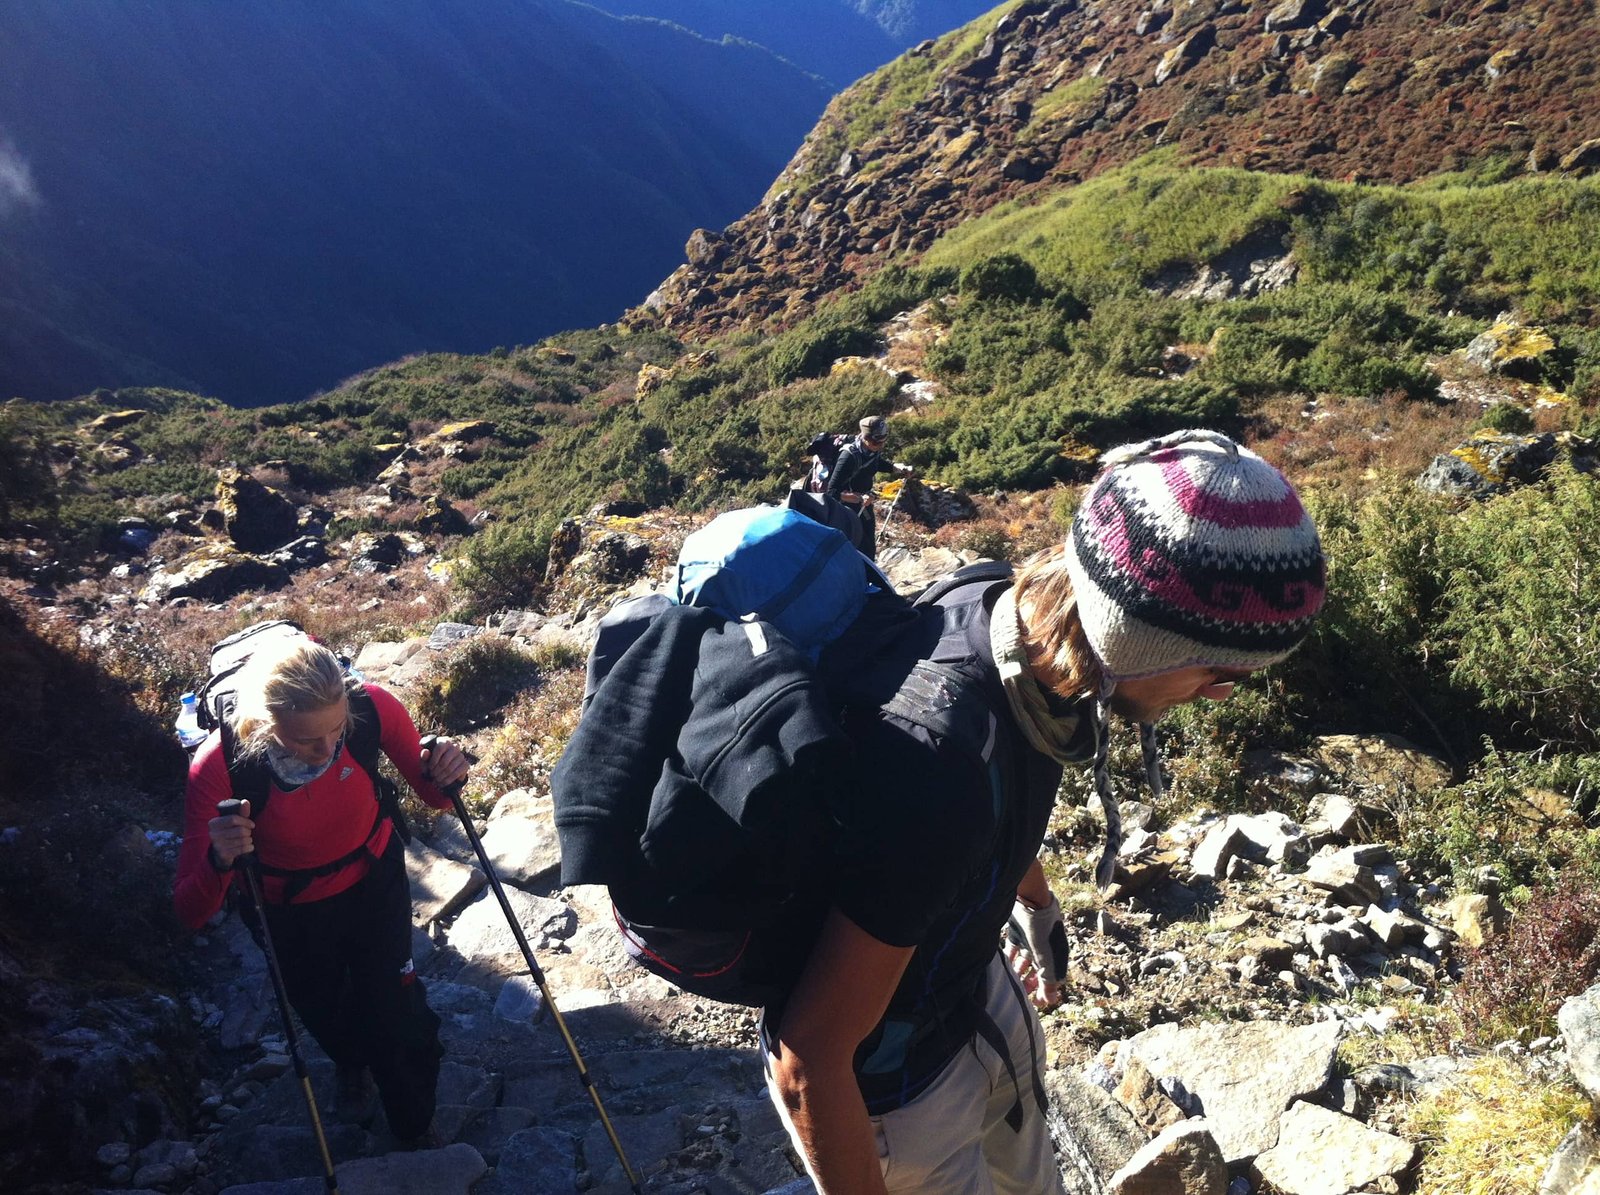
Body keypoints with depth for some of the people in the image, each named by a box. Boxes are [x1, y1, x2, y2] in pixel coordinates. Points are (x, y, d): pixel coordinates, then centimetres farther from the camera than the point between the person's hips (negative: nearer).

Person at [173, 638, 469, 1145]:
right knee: (322, 1013, 25)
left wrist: (442, 778, -39)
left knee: (395, 1015, 5)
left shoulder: (372, 707, -34)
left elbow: (431, 794, -16)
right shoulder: (219, 769, -37)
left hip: (374, 880, 0)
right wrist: (219, 863, -53)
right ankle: (352, 1065, 63)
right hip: (290, 910, 0)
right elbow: (190, 913, -32)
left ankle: (418, 1132, 38)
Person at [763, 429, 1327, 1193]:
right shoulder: (938, 777, -43)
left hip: (977, 990, 7)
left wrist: (1038, 907, 23)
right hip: (880, 1084, -7)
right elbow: (810, 1060, -31)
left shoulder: (1020, 613, -17)